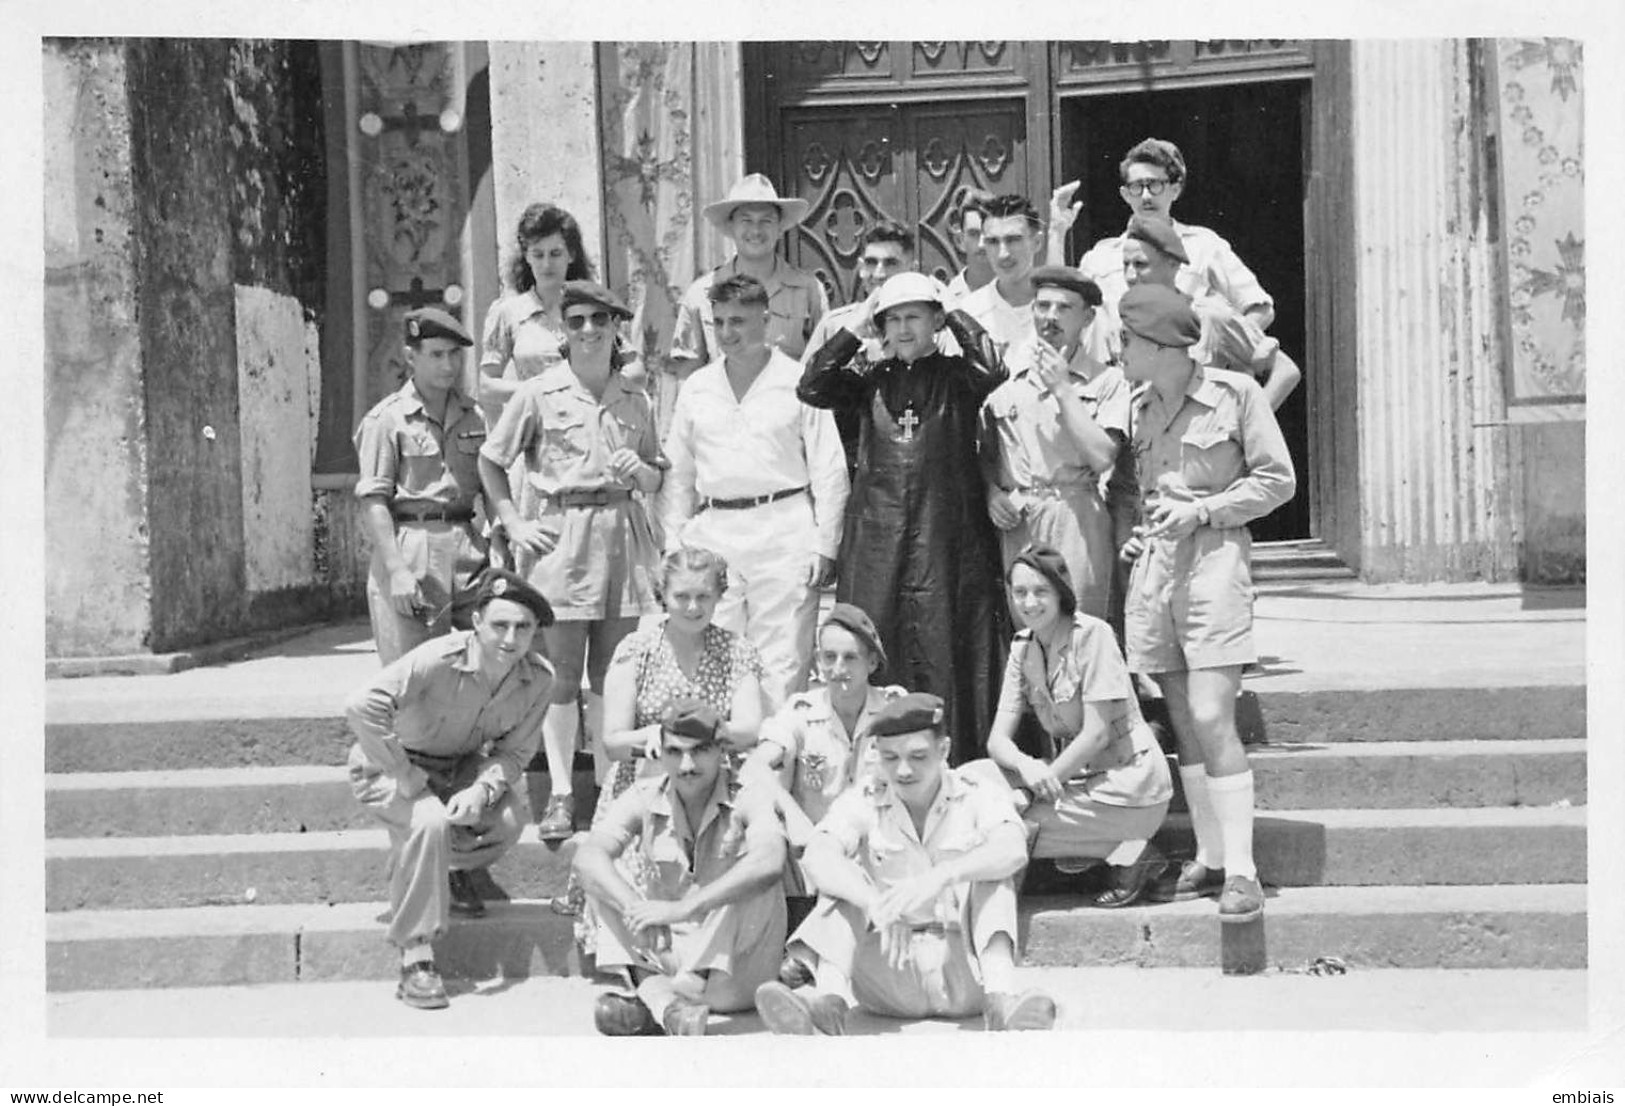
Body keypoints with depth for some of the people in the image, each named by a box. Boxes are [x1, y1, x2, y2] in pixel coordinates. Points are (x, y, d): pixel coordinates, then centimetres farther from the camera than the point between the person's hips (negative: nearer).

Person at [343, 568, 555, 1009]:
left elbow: (514, 752, -8)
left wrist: (482, 790, -29)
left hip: (462, 769, 4)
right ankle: (415, 958, -23)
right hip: (391, 766, -4)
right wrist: (404, 776, -32)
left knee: (509, 817, -24)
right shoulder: (441, 659, -31)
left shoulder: (538, 679, -15)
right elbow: (362, 708, -37)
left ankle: (454, 867, 12)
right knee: (430, 821, -34)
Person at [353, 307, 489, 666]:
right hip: (411, 553, -5)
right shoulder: (387, 419, -2)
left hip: (468, 551, 5)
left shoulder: (474, 416, 14)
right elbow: (373, 501, -7)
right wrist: (396, 570, -15)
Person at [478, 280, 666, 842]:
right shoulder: (540, 393, 1)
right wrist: (514, 523, -1)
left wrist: (640, 471, -2)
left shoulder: (636, 400, 12)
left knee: (612, 674, 6)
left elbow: (657, 479, 20)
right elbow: (490, 462, 7)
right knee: (561, 673, -2)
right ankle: (560, 794, 4)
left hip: (622, 534, 3)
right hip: (560, 536, -3)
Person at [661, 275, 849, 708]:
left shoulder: (798, 382, 3)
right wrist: (673, 545, 11)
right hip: (712, 532, 3)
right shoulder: (696, 388, 13)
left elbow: (830, 471, 2)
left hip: (782, 530, -3)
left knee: (782, 663, -4)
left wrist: (824, 545, -3)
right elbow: (677, 475, 17)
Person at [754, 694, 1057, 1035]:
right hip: (893, 970, 1)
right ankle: (829, 997, -35)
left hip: (965, 969, -1)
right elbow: (818, 856, -21)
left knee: (992, 877, -20)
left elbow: (1014, 851, -25)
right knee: (846, 880, -15)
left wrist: (939, 877, -42)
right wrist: (875, 904, -40)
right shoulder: (864, 802, 0)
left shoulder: (979, 794, -3)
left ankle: (1000, 999, -38)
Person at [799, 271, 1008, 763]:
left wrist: (956, 317, -4)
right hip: (878, 535, 3)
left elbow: (992, 370, -18)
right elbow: (811, 388, -1)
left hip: (947, 535, -3)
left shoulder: (956, 376, 4)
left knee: (946, 646, -4)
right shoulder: (872, 380, 12)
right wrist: (854, 330, 1)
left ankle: (958, 771, 2)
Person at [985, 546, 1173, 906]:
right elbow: (997, 740, -4)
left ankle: (1131, 854, -6)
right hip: (1075, 778, 7)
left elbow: (1097, 734, -19)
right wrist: (1027, 767, -25)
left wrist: (1048, 778, -21)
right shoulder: (1023, 648, 4)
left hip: (1128, 786, -7)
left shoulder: (1091, 634, -15)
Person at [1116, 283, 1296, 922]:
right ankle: (1208, 859, 14)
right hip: (1153, 565, 6)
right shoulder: (1140, 407, 12)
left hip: (1212, 559, -6)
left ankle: (1241, 869, -8)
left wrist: (1202, 510, -11)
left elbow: (1277, 480, -2)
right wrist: (1136, 531, 7)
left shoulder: (1234, 392, -5)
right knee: (1182, 721, 6)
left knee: (1211, 718, -13)